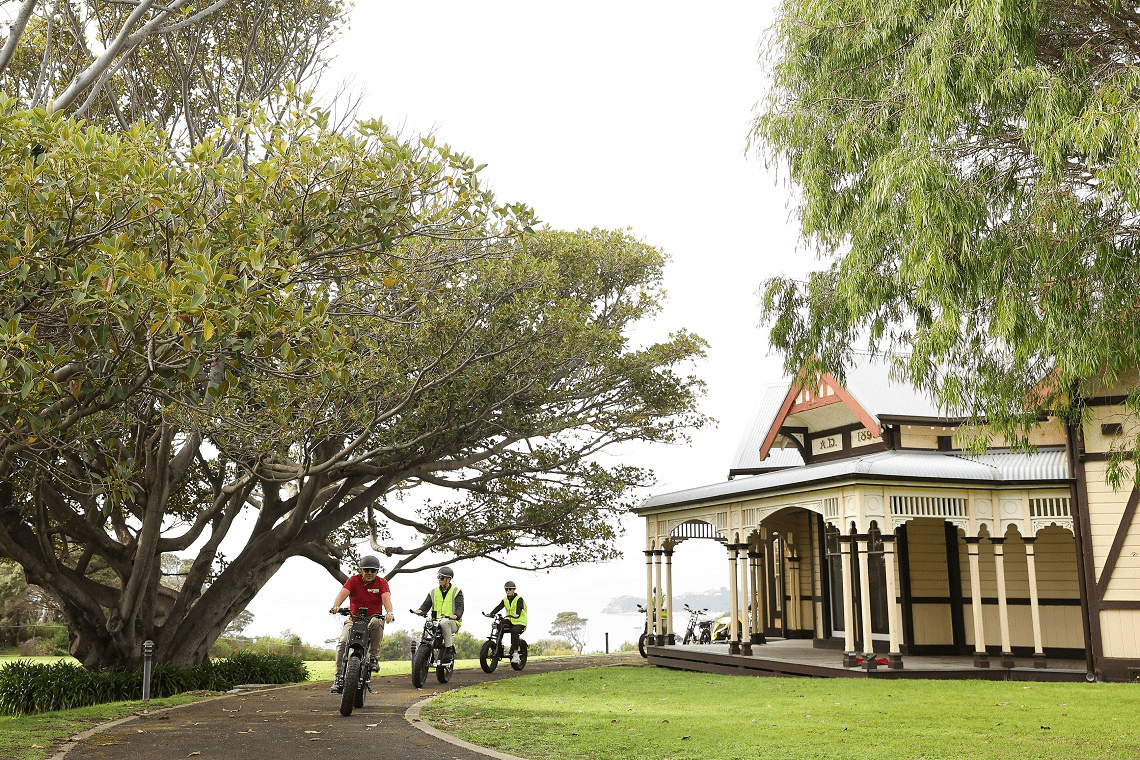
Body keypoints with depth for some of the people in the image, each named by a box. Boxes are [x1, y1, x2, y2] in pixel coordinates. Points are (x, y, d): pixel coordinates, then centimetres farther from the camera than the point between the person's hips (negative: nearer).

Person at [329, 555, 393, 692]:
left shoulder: (382, 583, 2)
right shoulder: (353, 580, 2)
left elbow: (386, 598, -15)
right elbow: (343, 593, -16)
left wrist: (389, 612, -37)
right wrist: (336, 606, -38)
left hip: (373, 618, -1)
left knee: (377, 623, -37)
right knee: (342, 643, -23)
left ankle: (373, 657, -22)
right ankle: (339, 677, -17)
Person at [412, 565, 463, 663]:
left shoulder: (456, 591, 4)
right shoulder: (433, 592, 17)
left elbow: (460, 607, -8)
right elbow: (426, 604, 7)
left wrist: (456, 615, -31)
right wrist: (421, 610, -17)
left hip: (453, 623, -4)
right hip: (436, 622, 4)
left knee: (444, 622, -37)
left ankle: (449, 648, -27)